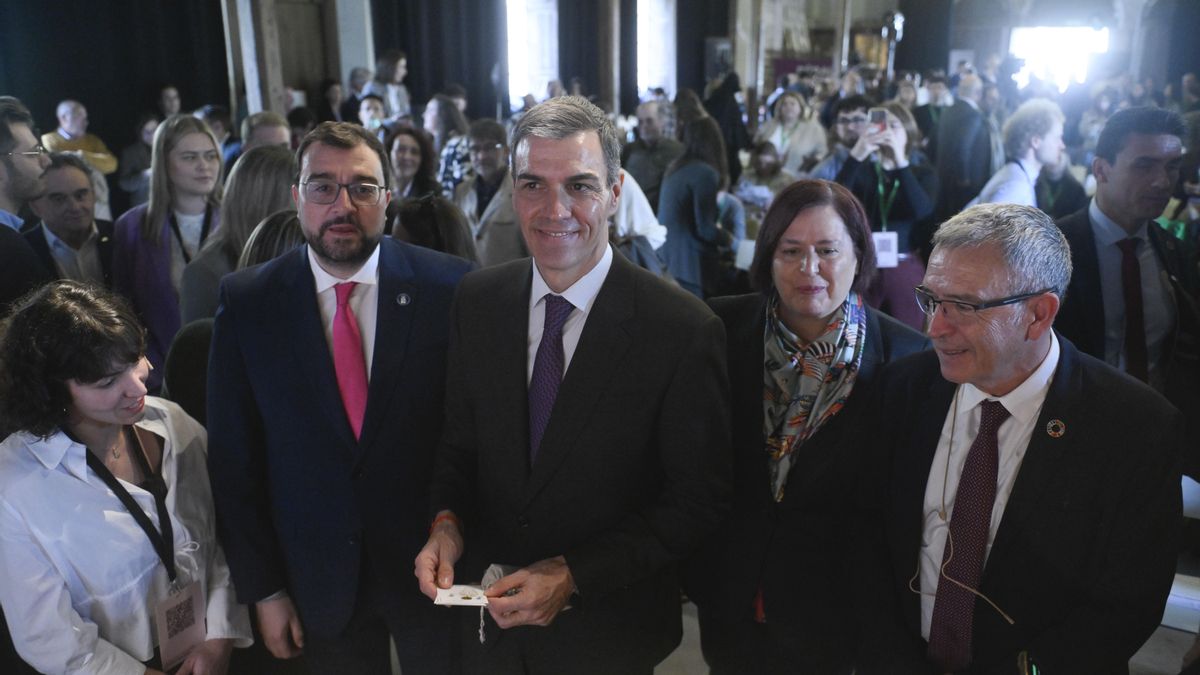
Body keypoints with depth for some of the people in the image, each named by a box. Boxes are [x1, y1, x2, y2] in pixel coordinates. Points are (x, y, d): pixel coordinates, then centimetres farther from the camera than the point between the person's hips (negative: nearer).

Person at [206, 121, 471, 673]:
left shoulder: (450, 289, -11)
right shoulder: (246, 303, -7)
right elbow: (233, 460, -2)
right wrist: (263, 589, -1)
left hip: (434, 567, -1)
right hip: (318, 582, 1)